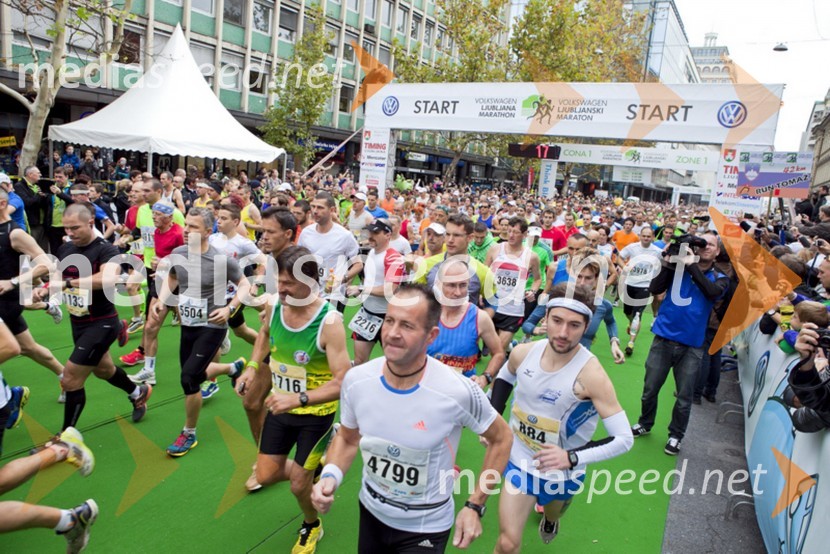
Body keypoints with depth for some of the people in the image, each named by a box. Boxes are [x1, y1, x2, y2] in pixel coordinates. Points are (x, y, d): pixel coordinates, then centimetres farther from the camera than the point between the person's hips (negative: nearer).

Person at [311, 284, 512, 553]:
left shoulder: (458, 392, -28)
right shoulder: (355, 380, -17)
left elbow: (501, 438, -9)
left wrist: (475, 506, -10)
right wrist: (330, 476, -16)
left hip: (425, 526, -3)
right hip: (371, 511, 4)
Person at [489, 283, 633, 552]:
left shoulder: (591, 375, -29)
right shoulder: (522, 353, -16)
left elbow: (624, 438, -26)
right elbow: (504, 378, 9)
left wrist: (572, 458, -35)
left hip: (561, 472, -1)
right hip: (519, 460, 2)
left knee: (552, 510, 30)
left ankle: (550, 517, 65)